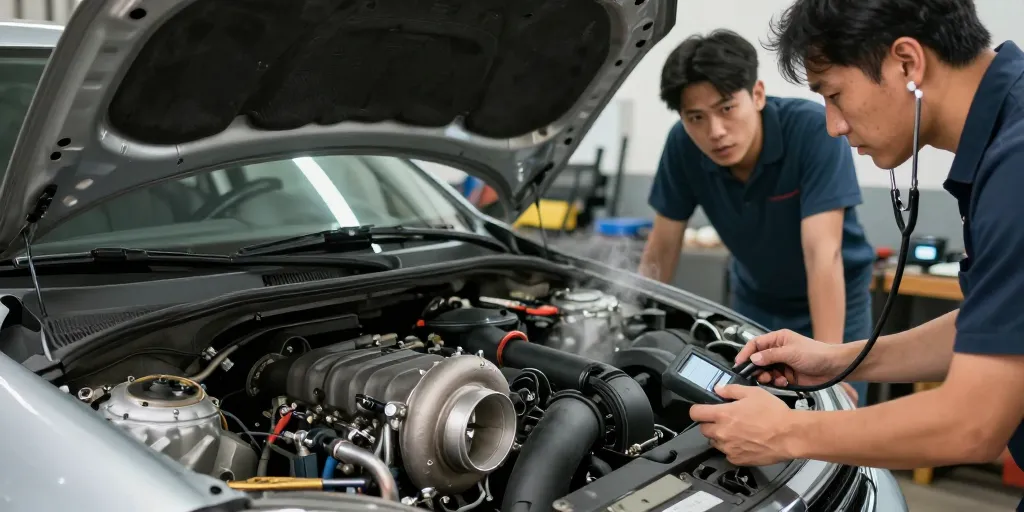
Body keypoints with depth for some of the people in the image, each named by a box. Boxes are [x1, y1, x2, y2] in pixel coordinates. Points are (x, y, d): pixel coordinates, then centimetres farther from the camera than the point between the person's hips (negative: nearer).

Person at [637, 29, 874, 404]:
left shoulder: (814, 129, -31)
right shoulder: (683, 146, -20)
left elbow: (823, 253, -35)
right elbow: (663, 244, -10)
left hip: (835, 300, -3)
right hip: (753, 300, 3)